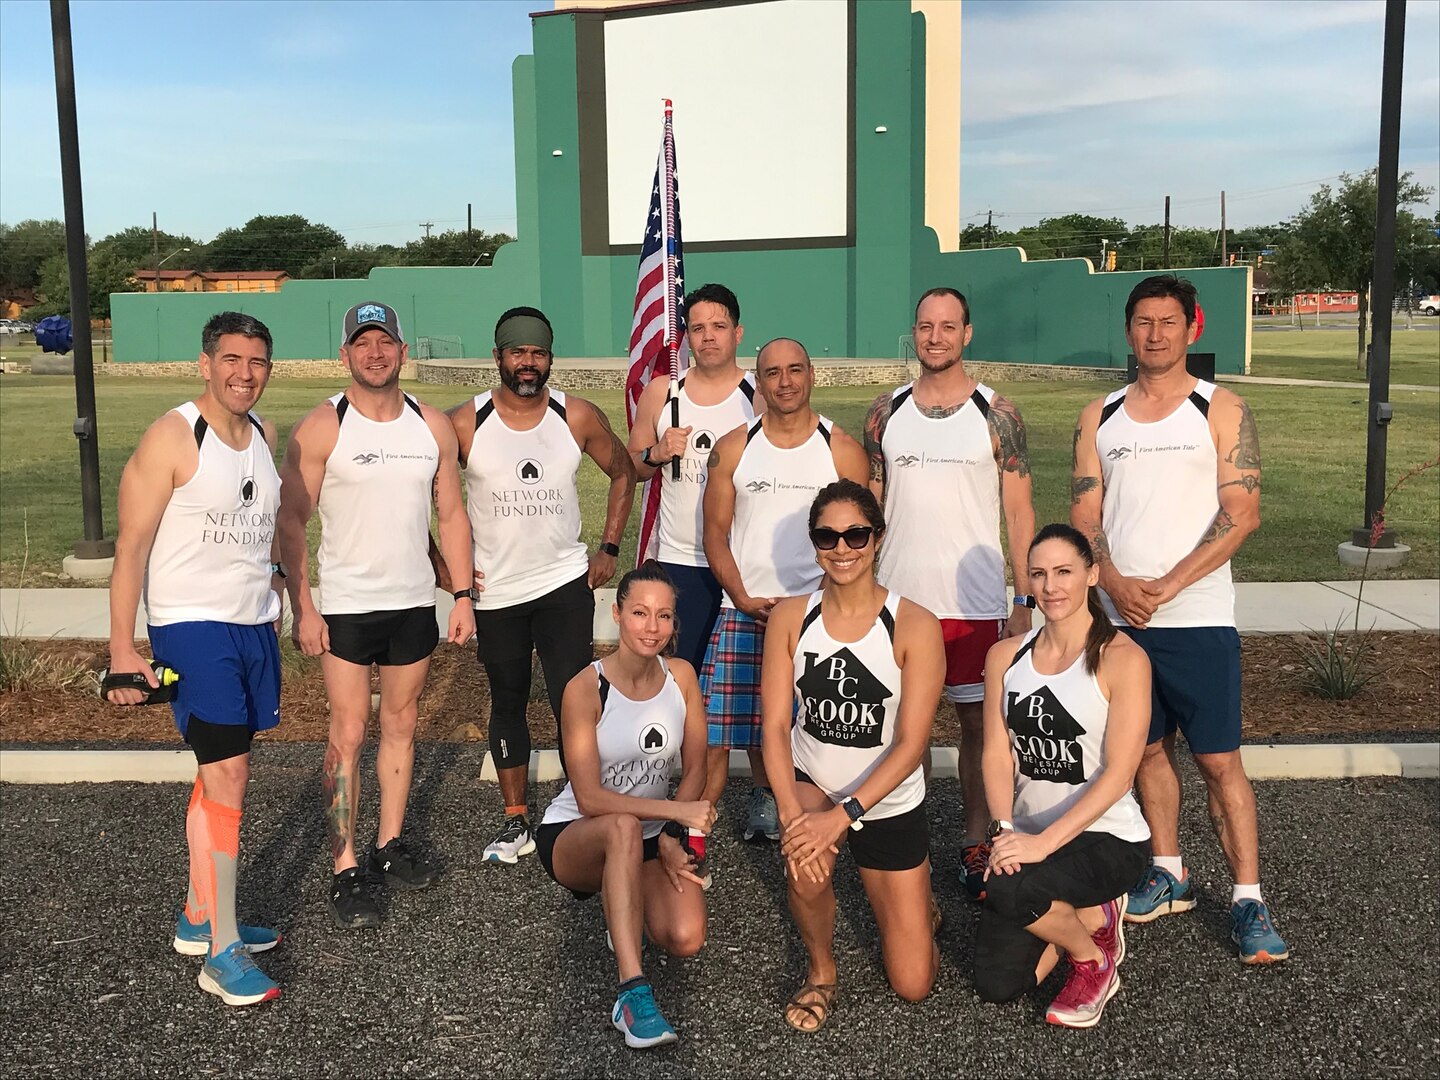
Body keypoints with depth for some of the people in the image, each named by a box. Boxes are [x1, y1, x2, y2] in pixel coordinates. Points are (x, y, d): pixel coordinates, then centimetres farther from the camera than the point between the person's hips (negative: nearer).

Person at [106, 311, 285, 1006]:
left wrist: (275, 596, 19)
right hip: (191, 626, -7)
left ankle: (197, 919, 28)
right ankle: (222, 954, -6)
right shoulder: (172, 438, -12)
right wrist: (122, 649, -17)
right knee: (225, 774, -13)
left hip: (254, 625, 8)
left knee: (222, 772, 14)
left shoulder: (263, 435, 10)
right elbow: (131, 546, -13)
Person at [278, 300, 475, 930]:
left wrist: (463, 596, 4)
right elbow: (291, 522, -8)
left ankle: (390, 848, 25)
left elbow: (451, 514, 9)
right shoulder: (321, 429, -8)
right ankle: (345, 871, 5)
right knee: (348, 736, -3)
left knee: (401, 725, 12)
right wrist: (303, 608, -13)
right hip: (345, 607, -4)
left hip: (415, 604, 4)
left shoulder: (433, 427, 4)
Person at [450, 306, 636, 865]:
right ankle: (516, 822, 24)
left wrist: (609, 548, 5)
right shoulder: (464, 423, -8)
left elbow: (623, 472, 10)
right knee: (507, 703, 12)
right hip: (494, 590, 1)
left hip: (566, 582, 0)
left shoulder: (578, 417, -5)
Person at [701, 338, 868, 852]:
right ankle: (764, 796, 13)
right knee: (744, 714, -3)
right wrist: (744, 600, -5)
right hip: (743, 609, 1)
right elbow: (716, 531, 6)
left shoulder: (842, 451, 3)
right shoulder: (733, 449, 6)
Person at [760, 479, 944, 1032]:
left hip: (890, 802, -1)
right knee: (805, 861, -35)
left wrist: (842, 816, -28)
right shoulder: (790, 617, -9)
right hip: (811, 784, 1)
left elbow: (911, 743, -19)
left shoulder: (914, 627, -17)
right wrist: (792, 812, -27)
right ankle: (821, 970, -2)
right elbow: (776, 725, -11)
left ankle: (914, 902, 40)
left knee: (913, 984, 3)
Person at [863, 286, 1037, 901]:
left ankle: (976, 843, 19)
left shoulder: (997, 415, -1)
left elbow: (1019, 512, 0)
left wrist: (1025, 601, -5)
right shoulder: (887, 412, 6)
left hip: (976, 603, -2)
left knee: (977, 722, 6)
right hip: (899, 597, 2)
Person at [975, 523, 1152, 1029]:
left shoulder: (1122, 660, -12)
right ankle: (1090, 917, 23)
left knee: (1008, 890, -34)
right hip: (1031, 837, 5)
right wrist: (1005, 830, -18)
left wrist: (1045, 841, -26)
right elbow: (997, 755, 0)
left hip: (1108, 837, -5)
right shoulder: (1005, 656, 4)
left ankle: (1094, 957, 0)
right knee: (996, 984, -5)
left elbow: (1118, 772, -18)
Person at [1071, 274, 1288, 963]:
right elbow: (1084, 516, 6)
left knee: (1219, 759, -3)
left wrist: (1166, 586, -15)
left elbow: (1242, 514, -9)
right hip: (1120, 615, 4)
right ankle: (1168, 875, 27)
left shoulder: (1221, 410, -1)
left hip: (1197, 617, -3)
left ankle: (1248, 900, 6)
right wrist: (1115, 582, -12)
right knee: (1149, 749, 13)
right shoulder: (1099, 418, 9)